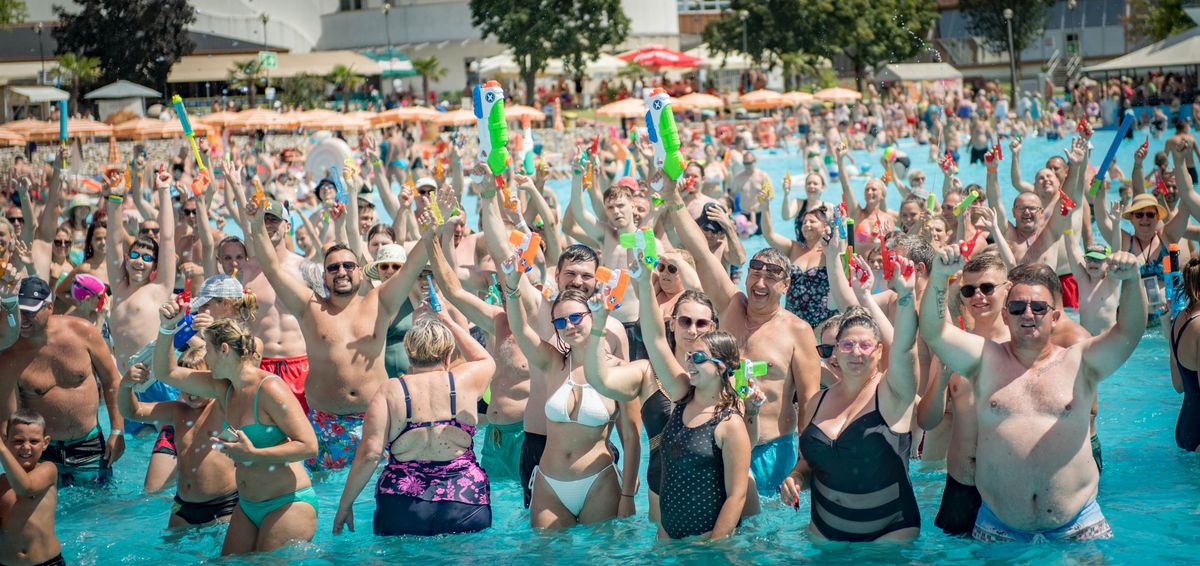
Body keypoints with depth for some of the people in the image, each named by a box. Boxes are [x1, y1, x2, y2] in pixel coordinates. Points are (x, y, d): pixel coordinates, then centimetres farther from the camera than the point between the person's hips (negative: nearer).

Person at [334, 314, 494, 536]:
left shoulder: (390, 391, 0)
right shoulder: (465, 382, 4)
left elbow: (369, 454, -7)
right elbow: (486, 361, 29)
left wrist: (345, 504, 2)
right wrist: (450, 323, 36)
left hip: (402, 506, 0)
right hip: (464, 504, 1)